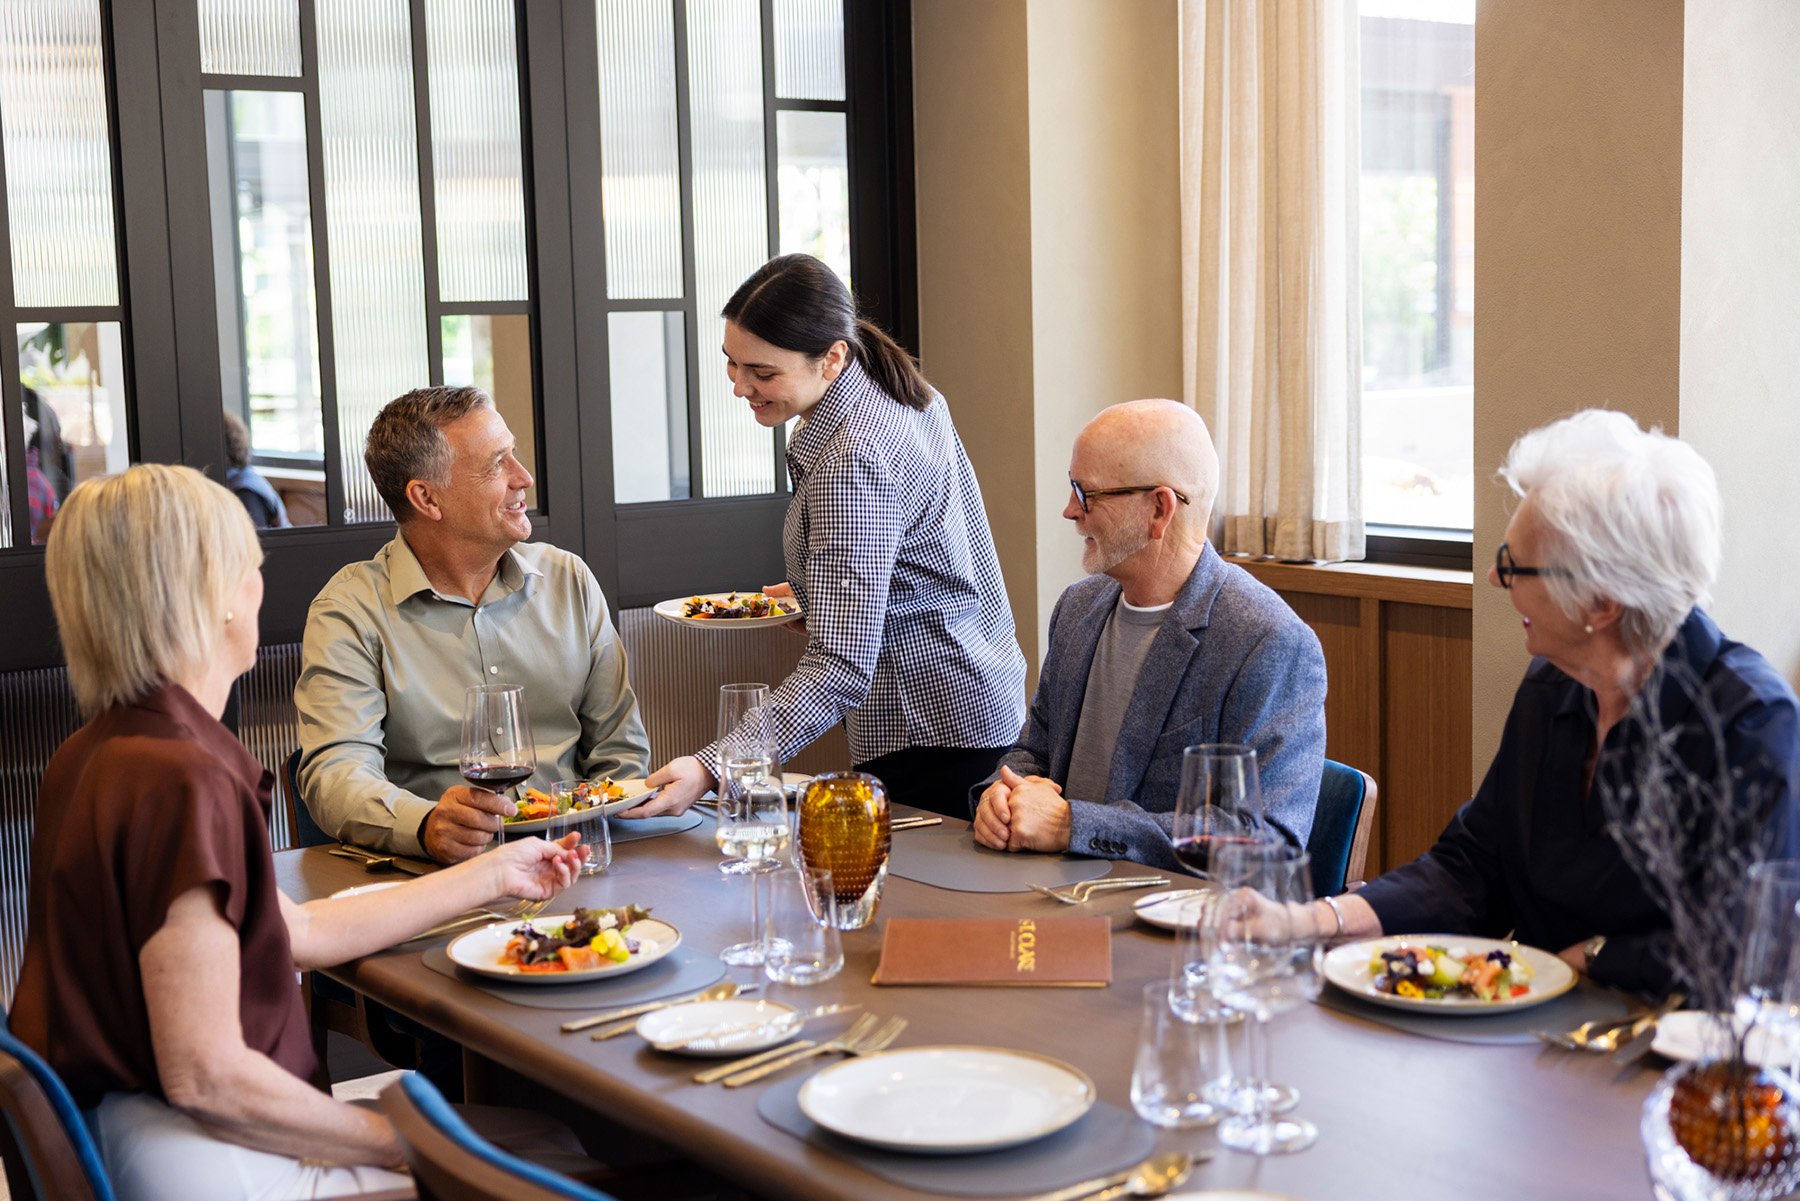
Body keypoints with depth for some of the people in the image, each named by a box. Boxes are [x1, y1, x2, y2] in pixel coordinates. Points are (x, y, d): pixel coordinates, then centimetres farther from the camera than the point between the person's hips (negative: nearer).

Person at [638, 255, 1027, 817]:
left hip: (934, 725, -10)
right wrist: (812, 592, 17)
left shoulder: (851, 462, -27)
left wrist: (711, 768, -37)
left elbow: (841, 669, -32)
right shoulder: (905, 394, 3)